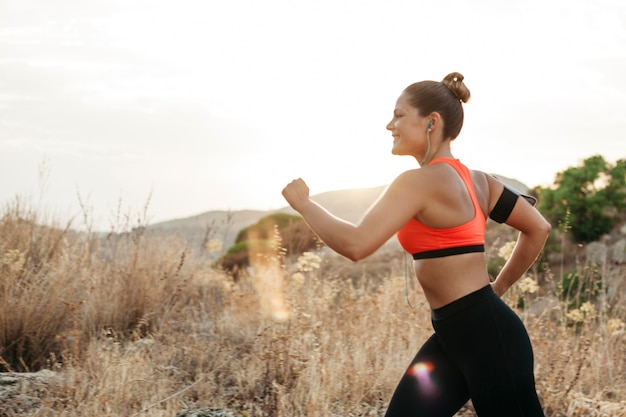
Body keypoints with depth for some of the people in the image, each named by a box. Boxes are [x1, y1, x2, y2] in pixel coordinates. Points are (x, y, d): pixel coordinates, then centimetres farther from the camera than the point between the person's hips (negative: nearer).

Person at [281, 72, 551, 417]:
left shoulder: (419, 181, -16)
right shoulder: (475, 179, 10)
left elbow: (354, 244, -23)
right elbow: (537, 228, 17)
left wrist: (303, 203, -7)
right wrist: (496, 289, 22)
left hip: (487, 335, -10)